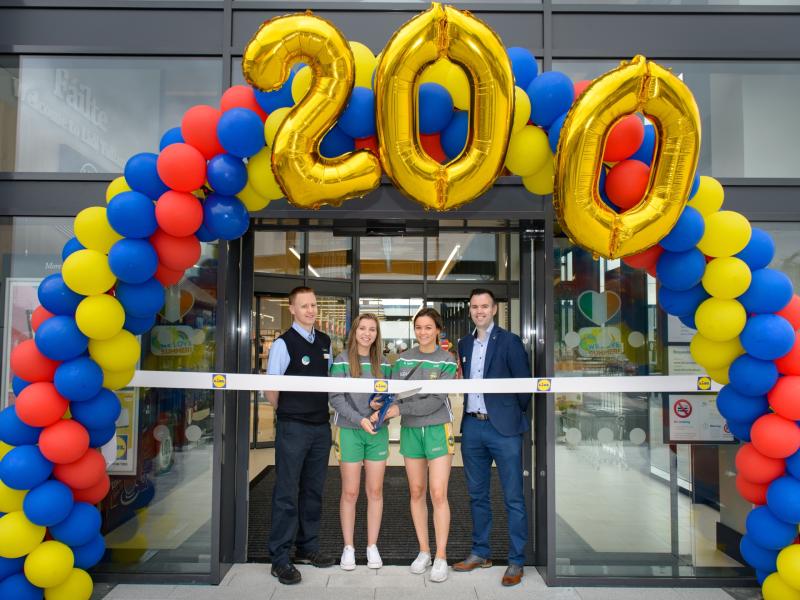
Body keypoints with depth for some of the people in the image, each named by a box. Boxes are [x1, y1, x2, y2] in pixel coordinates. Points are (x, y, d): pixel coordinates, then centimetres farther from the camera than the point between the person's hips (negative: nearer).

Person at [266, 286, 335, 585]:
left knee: (313, 490, 14)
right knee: (287, 492, 0)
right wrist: (288, 414, 2)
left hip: (322, 426, 6)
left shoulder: (325, 342, 9)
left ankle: (307, 547, 28)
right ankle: (280, 559, 10)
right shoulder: (283, 344, -10)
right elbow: (271, 389, -7)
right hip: (293, 428, -6)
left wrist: (325, 412, 12)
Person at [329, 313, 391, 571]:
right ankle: (348, 547, 18)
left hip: (378, 433, 3)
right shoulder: (342, 361, -3)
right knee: (350, 492, 4)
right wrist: (360, 420, -18)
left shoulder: (383, 363, 7)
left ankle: (372, 547, 20)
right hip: (349, 432, -3)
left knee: (375, 491, 7)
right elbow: (336, 398, -9)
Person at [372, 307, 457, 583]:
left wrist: (400, 410, -23)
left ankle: (441, 557, 5)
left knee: (438, 495, -7)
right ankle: (424, 551, 21)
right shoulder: (403, 359, 3)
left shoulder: (448, 361, -8)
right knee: (416, 492, 8)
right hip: (410, 431, 4)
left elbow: (436, 401, -16)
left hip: (438, 430, -4)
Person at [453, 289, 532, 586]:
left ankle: (516, 561, 12)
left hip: (502, 427, -5)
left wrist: (516, 416, 5)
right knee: (477, 494, 15)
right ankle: (480, 553, 28)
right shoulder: (463, 344, 11)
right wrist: (467, 416, 7)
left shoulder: (510, 341, -4)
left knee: (513, 497, 1)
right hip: (472, 427, 5)